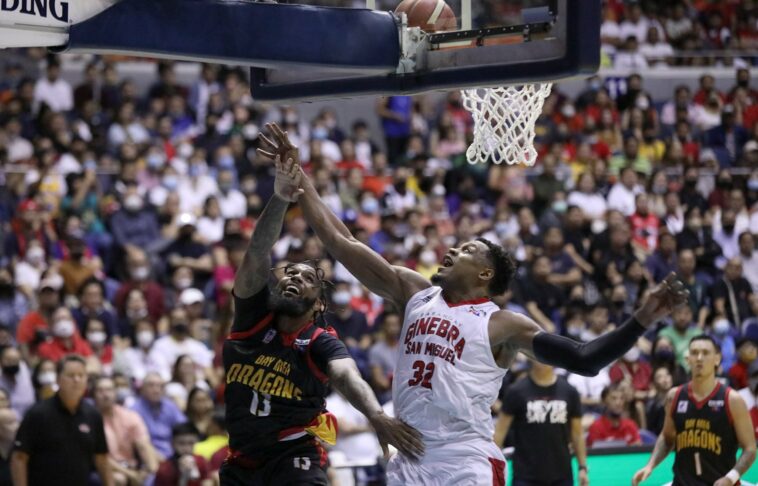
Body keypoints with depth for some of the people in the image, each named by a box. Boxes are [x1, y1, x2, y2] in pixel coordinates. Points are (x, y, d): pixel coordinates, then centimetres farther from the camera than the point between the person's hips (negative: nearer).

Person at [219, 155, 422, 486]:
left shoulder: (322, 344, -8)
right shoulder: (254, 313, -2)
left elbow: (347, 377, -29)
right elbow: (257, 254, -17)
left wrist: (376, 415, -50)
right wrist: (279, 199, -33)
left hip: (294, 457, -4)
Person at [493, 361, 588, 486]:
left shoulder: (569, 392, 4)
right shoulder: (517, 391, -4)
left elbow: (577, 433, 9)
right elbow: (500, 430, -2)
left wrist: (583, 467, 4)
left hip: (561, 475, 3)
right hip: (526, 476, -3)